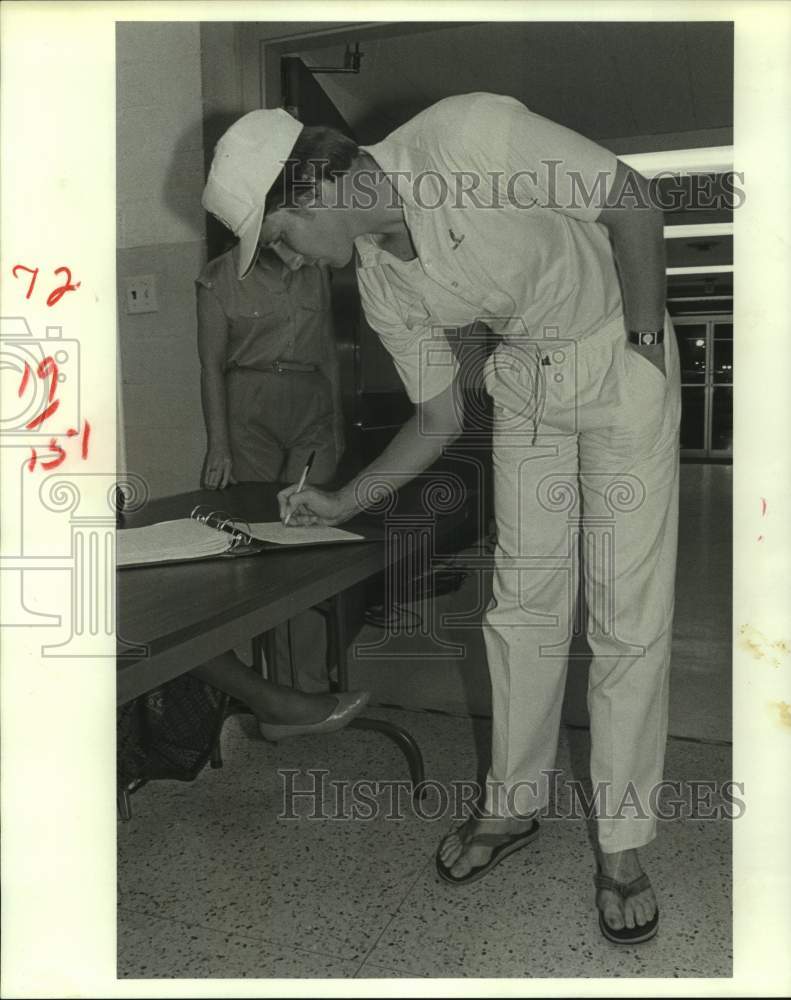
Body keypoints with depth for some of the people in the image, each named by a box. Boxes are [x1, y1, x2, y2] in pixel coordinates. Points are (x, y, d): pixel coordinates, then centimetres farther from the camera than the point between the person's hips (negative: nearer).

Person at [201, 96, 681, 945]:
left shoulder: (469, 134, -25)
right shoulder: (381, 286, -6)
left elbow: (630, 201, -16)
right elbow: (440, 417, 3)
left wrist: (644, 345, -15)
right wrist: (342, 503, 3)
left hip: (624, 357, -5)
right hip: (526, 380, 5)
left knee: (629, 615, -4)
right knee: (523, 597, 6)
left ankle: (621, 844, 12)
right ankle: (513, 804, 24)